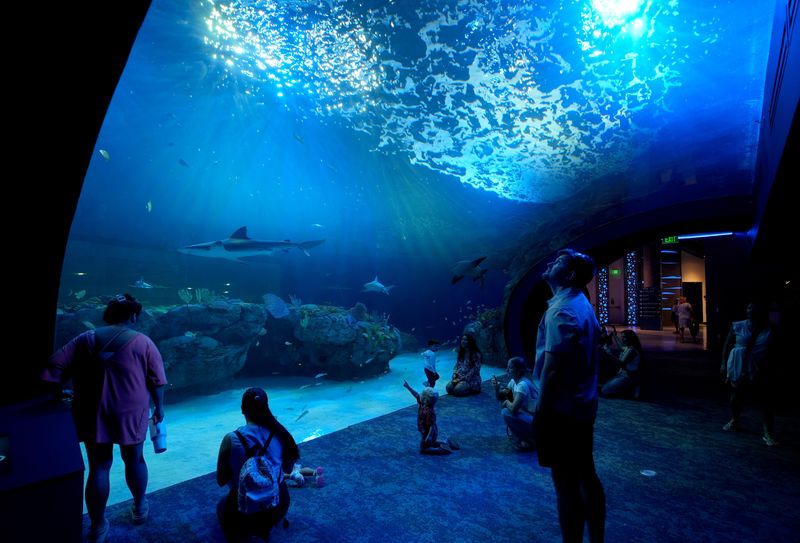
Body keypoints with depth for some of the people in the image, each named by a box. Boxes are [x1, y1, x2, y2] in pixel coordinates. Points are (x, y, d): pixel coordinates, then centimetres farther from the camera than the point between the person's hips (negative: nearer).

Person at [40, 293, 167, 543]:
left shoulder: (85, 339, 4)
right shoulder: (143, 342, -5)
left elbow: (55, 367, -2)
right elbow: (157, 380, -4)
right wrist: (159, 407, 8)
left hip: (92, 414, 2)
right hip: (130, 412, -2)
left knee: (98, 467, 12)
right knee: (134, 460, 18)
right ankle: (139, 508, 37)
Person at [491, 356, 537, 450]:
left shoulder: (523, 384, -26)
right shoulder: (513, 381, 1)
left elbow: (513, 409, -35)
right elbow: (500, 398, 9)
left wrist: (507, 402, -13)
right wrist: (497, 388, -12)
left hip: (535, 422, -9)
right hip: (526, 415, 9)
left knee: (506, 413, -24)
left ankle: (528, 440, -4)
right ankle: (515, 432, 18)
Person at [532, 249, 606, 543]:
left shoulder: (562, 310, -20)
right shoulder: (582, 304, 10)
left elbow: (552, 367, -23)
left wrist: (540, 407, -15)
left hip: (561, 409, -10)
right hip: (582, 405, 10)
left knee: (566, 484, 3)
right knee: (586, 475, 19)